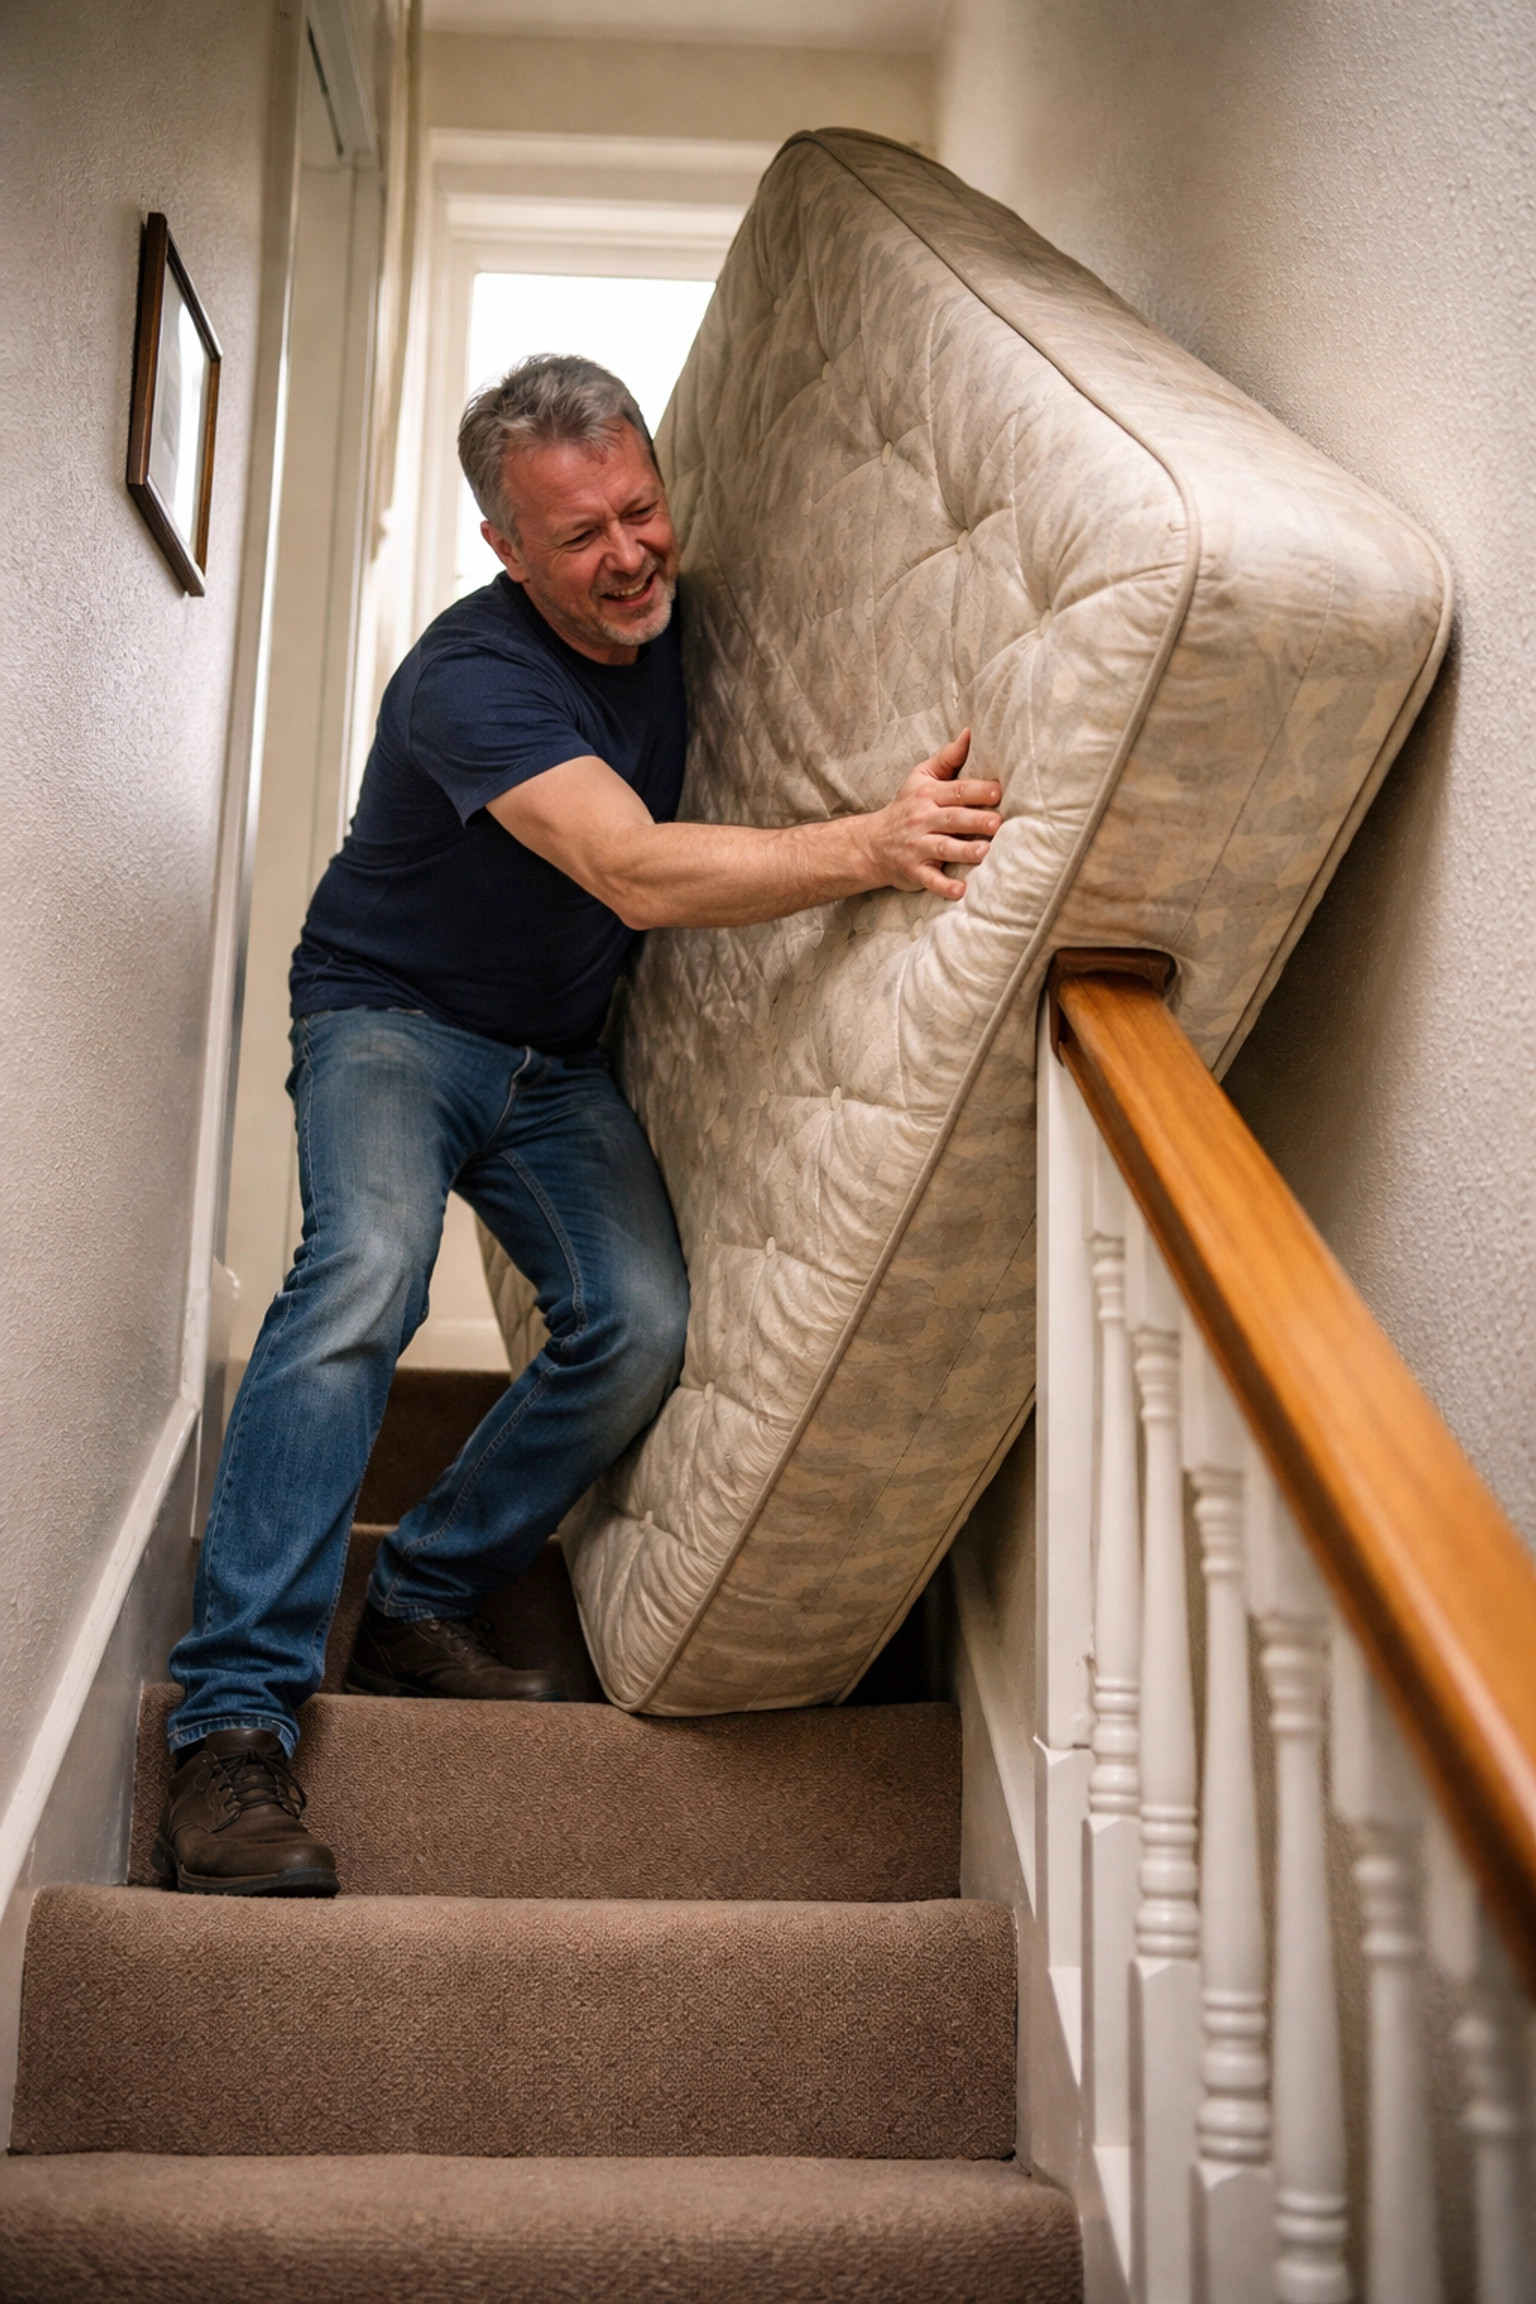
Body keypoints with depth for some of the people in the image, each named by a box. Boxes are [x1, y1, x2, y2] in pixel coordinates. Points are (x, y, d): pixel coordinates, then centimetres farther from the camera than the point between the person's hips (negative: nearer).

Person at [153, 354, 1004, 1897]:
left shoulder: (679, 623, -2)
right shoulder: (473, 674, -26)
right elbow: (635, 872, -41)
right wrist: (868, 848, -54)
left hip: (556, 1063, 6)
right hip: (393, 1017, -6)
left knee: (643, 1324, -19)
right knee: (367, 1269, -34)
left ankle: (424, 1607, 0)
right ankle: (231, 1725, -32)